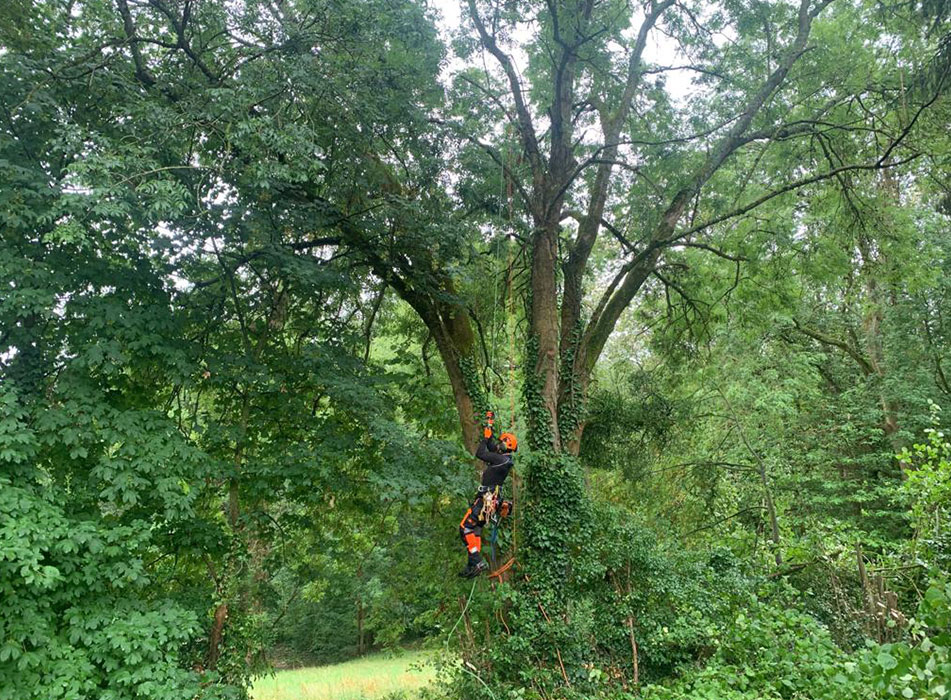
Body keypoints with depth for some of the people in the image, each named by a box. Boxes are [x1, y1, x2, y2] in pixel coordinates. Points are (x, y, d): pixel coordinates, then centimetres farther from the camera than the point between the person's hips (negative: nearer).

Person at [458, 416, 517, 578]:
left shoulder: (502, 459, -16)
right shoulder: (503, 458, 13)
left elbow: (480, 453, -18)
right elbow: (490, 447, 28)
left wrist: (485, 437, -4)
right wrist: (489, 427, 28)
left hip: (487, 499, -10)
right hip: (489, 498, 10)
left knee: (466, 527, -14)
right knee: (475, 529, 13)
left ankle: (476, 562, -18)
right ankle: (475, 564, 16)